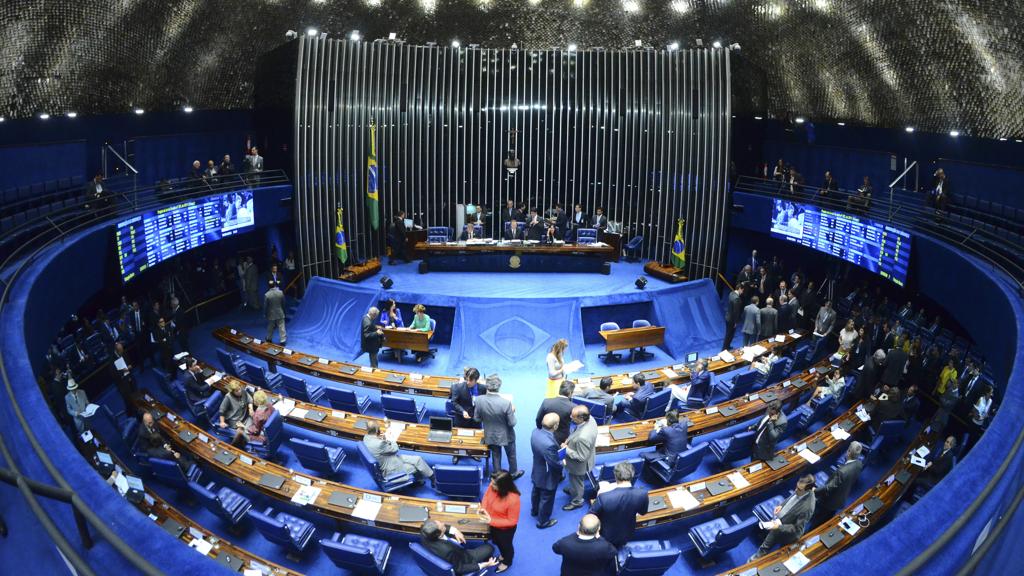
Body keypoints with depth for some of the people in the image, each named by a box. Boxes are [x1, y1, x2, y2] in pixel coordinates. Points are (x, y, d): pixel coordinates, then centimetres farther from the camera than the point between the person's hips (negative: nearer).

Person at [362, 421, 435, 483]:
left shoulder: (367, 437, -6)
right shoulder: (379, 444, -35)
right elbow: (395, 449, -19)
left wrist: (382, 438, -13)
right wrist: (386, 438, -9)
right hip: (389, 469, -9)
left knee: (418, 459, 10)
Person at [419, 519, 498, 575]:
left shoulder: (424, 533, -28)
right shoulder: (448, 550, -45)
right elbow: (459, 568, -28)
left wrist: (454, 530, -16)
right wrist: (483, 565, -23)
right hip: (462, 560, -5)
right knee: (489, 548, 11)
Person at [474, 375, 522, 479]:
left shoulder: (479, 400, -25)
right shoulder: (506, 402, -34)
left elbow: (476, 418, -9)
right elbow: (512, 423, -22)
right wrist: (512, 411, -5)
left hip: (490, 435, 2)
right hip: (506, 435, -2)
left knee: (495, 456, 25)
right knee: (511, 455, 26)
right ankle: (513, 473, 49)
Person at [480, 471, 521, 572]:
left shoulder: (513, 499, -41)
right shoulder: (492, 486, -25)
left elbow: (512, 521, -29)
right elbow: (486, 496, -1)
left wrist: (492, 521, -31)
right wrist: (483, 508, -19)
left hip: (506, 529, -6)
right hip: (493, 525, 6)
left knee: (505, 545, 27)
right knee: (497, 542, 34)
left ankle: (507, 562, 59)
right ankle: (503, 555, 67)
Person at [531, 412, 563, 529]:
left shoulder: (535, 431, -19)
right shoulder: (550, 444, -44)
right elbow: (555, 464, -29)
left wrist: (558, 447, -1)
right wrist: (563, 462, -7)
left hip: (537, 472, 8)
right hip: (547, 476, -7)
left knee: (536, 492, 33)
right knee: (546, 499, 19)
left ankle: (534, 511, 59)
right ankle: (543, 521, 42)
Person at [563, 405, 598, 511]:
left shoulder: (582, 438, -47)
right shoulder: (590, 419, -22)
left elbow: (581, 457, -31)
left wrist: (567, 450, -22)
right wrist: (569, 440, -5)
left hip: (578, 465, -7)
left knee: (576, 482, 24)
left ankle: (577, 501, 50)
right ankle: (572, 490, 63)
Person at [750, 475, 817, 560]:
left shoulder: (807, 507, -39)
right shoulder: (800, 491, -19)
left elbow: (797, 529, -28)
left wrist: (779, 527, -33)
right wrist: (781, 505, -8)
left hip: (785, 533, -7)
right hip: (779, 520, 7)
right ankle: (759, 555, 54)